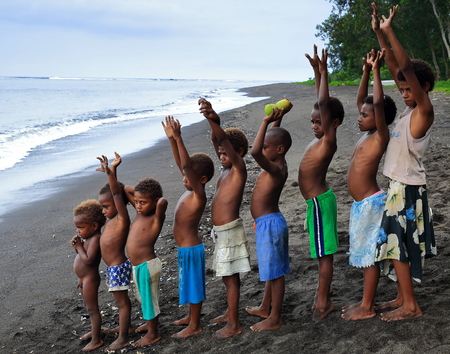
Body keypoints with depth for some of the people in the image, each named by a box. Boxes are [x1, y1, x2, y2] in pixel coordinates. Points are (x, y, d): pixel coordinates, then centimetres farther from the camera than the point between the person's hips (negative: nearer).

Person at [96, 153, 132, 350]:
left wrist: (110, 172, -44)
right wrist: (110, 171, 3)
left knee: (121, 302, 0)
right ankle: (126, 326, 40)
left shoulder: (122, 219, -19)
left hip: (118, 267, -9)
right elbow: (112, 191, 11)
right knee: (121, 299, 23)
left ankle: (123, 338, 9)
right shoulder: (110, 219, 4)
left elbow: (117, 194, -33)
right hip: (112, 267, 9)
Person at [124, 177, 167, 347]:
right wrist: (141, 191, 2)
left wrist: (158, 199, -20)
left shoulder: (156, 218, -19)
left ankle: (153, 333, 23)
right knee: (143, 298, 25)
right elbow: (126, 189, 10)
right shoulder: (140, 212, 3)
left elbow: (163, 202, -40)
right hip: (137, 266, 8)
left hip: (147, 266, -8)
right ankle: (150, 323, 46)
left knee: (149, 299, 7)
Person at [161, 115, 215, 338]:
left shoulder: (198, 195, -20)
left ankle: (195, 326, 16)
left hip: (191, 248, -9)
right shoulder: (191, 190, 4)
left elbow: (187, 166, -32)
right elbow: (181, 164, 6)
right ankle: (191, 317, 38)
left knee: (193, 284, 3)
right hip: (184, 247, 9)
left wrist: (178, 138, -36)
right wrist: (171, 138, -1)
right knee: (188, 284, 21)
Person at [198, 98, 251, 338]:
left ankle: (234, 325, 6)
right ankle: (230, 313, 34)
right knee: (227, 276, 20)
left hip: (230, 230, -9)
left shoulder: (238, 169, -12)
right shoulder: (227, 169, 11)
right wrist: (213, 122, -7)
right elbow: (217, 141, 11)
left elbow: (227, 142, -29)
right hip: (221, 231, 9)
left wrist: (213, 120, -44)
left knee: (230, 276, -3)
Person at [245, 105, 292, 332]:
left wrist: (266, 122, -35)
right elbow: (275, 138, 24)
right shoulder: (277, 164, 5)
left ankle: (275, 318, 12)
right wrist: (275, 121, 20)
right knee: (270, 269, 22)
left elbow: (255, 152, -40)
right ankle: (265, 308, 37)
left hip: (270, 224, -10)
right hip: (266, 223, 10)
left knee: (275, 271, 1)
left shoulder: (276, 169, -22)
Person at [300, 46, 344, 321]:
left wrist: (323, 71, -23)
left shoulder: (329, 141, -16)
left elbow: (325, 105, -25)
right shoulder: (319, 140, 7)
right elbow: (322, 104, 15)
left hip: (319, 201, -10)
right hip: (316, 200, 10)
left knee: (324, 253, -2)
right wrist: (318, 73, 15)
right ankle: (325, 291, 33)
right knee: (322, 252, 20)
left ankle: (323, 301, 5)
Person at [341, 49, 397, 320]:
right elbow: (361, 100, 17)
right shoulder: (368, 134, 9)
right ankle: (367, 301, 26)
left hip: (371, 203, -9)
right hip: (361, 203, 9)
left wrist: (376, 70, -22)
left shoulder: (381, 136, -13)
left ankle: (367, 307, 10)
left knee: (370, 254, 0)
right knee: (364, 254, 15)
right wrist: (366, 70, 10)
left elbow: (378, 103, -27)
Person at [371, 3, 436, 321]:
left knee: (397, 244, -2)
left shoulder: (424, 110, -16)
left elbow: (408, 68, -27)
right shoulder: (412, 106, 6)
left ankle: (411, 305, 9)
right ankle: (403, 297, 26)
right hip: (399, 185, 9)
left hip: (408, 188, -9)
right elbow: (394, 66, 7)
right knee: (398, 243, 15)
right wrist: (379, 32, 1)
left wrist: (390, 31, -28)